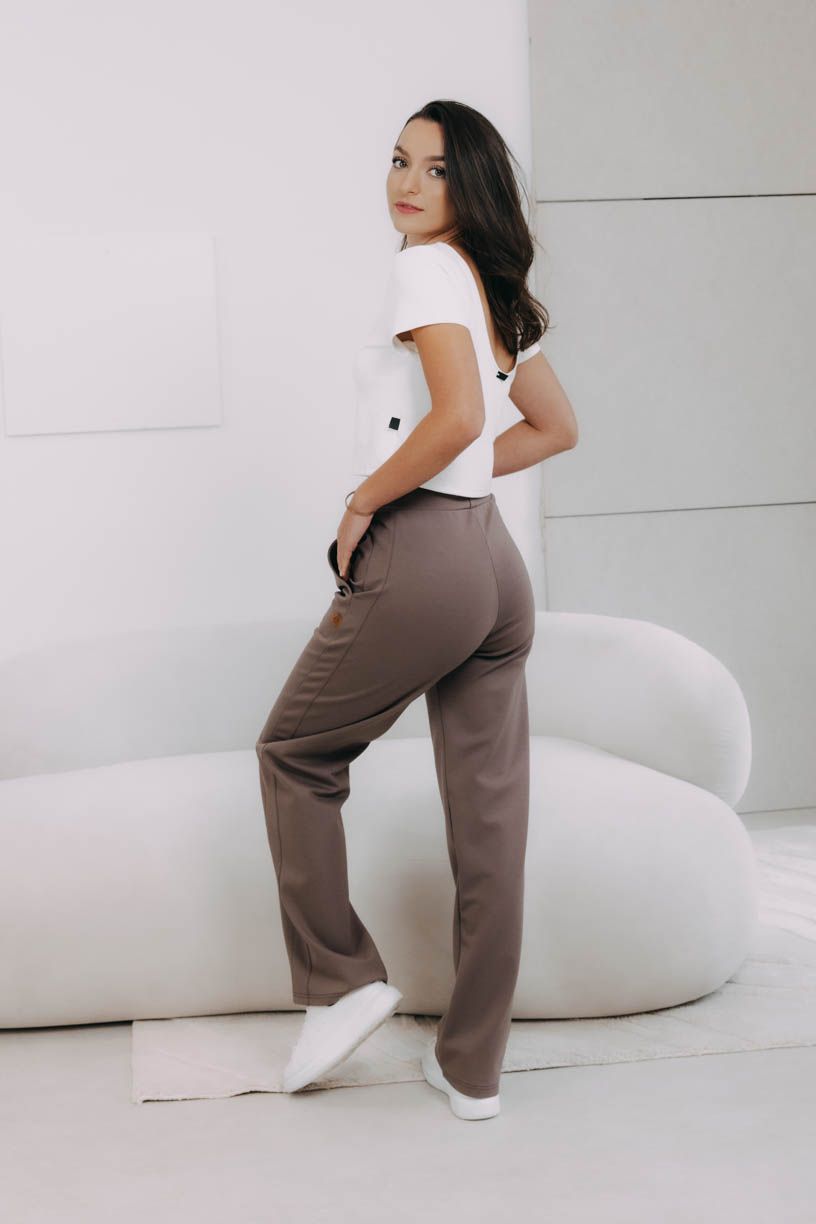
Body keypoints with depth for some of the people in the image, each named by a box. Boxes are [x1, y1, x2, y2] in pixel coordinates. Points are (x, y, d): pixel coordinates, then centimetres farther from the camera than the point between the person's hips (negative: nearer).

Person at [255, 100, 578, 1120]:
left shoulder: (427, 270, -9)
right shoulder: (499, 291, 17)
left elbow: (458, 416, -24)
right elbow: (555, 428, 27)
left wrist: (361, 502, -13)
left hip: (418, 557, -8)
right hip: (496, 565, 8)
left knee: (295, 753, 13)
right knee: (490, 814, 8)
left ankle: (341, 978, 13)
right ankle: (472, 1067, 16)